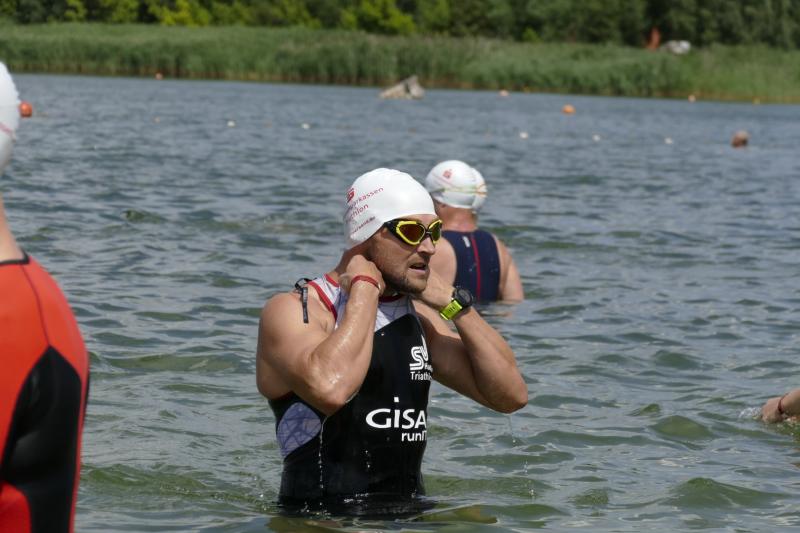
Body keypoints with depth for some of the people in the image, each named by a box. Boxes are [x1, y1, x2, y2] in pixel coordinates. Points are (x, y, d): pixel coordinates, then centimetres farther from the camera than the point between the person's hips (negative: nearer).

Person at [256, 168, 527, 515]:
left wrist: (455, 303, 2)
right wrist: (365, 288, -15)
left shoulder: (418, 316, 14)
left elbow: (511, 395, 11)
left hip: (410, 515, 7)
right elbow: (330, 388, -28)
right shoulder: (291, 311, -6)